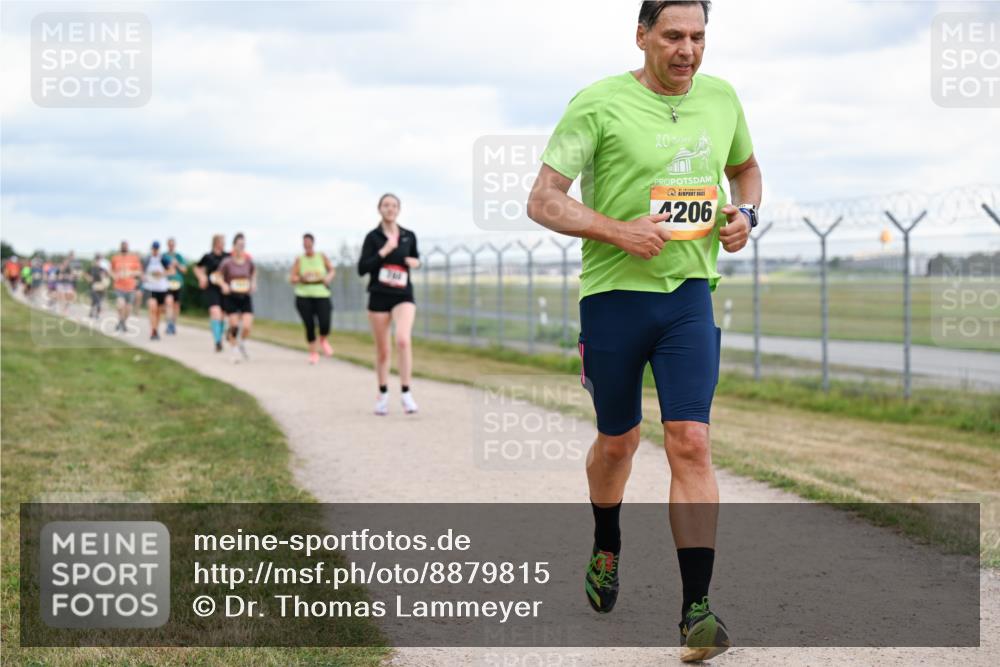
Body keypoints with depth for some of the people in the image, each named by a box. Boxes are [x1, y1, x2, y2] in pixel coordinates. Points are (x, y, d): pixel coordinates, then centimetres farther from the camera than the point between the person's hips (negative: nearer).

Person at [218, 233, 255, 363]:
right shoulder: (227, 262, -8)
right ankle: (235, 351, 15)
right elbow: (219, 276, 3)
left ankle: (242, 344, 23)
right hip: (231, 297, -2)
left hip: (246, 297, 2)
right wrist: (224, 285, -15)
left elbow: (253, 273, 21)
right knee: (234, 326, -5)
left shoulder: (248, 262, 1)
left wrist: (253, 283, 5)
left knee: (247, 327, -9)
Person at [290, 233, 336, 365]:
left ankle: (323, 341, 22)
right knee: (309, 326, -3)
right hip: (304, 296, 0)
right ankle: (313, 353, 13)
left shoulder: (322, 257, 4)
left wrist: (329, 277, -4)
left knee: (324, 325, -12)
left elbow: (332, 270, 17)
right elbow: (292, 278, 4)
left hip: (321, 295, 0)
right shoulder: (299, 260, 3)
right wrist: (300, 278, -16)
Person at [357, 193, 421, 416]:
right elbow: (362, 268, -9)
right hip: (379, 297, 0)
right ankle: (383, 395, 26)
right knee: (382, 351, 7)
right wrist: (384, 251, -18)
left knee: (403, 340, -24)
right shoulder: (373, 237, -2)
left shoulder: (409, 236, 6)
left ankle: (406, 393, -19)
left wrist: (416, 262, 0)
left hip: (403, 296, 1)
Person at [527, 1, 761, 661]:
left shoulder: (721, 98, 6)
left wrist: (744, 214, 4)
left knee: (690, 442, -10)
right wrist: (618, 230, -22)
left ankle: (697, 607, -10)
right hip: (613, 291, -2)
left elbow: (746, 167, 26)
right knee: (618, 440, 13)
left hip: (690, 293, 2)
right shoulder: (599, 104, -8)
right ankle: (606, 547, 44)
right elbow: (543, 199, -9)